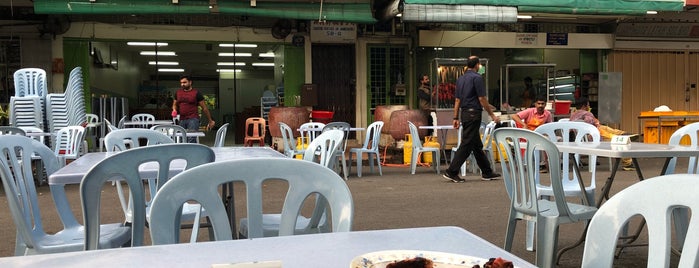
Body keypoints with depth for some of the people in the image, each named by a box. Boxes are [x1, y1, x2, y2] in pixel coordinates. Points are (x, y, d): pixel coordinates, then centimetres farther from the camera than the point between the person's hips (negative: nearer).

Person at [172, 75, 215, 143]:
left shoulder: (196, 93, -1)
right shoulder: (178, 93, 12)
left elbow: (204, 108, 3)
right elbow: (175, 104, 25)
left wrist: (210, 121, 7)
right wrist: (174, 110, 1)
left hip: (193, 119, -5)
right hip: (182, 120, 5)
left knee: (191, 139, -17)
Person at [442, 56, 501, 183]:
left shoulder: (460, 79, 13)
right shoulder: (477, 78, -11)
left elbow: (457, 100, 13)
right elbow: (482, 99, -13)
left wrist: (455, 118, 15)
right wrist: (492, 115, -5)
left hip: (465, 114, 9)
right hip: (473, 114, -9)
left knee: (477, 145, 13)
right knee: (467, 144, -7)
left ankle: (487, 172, 21)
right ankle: (451, 172, -9)